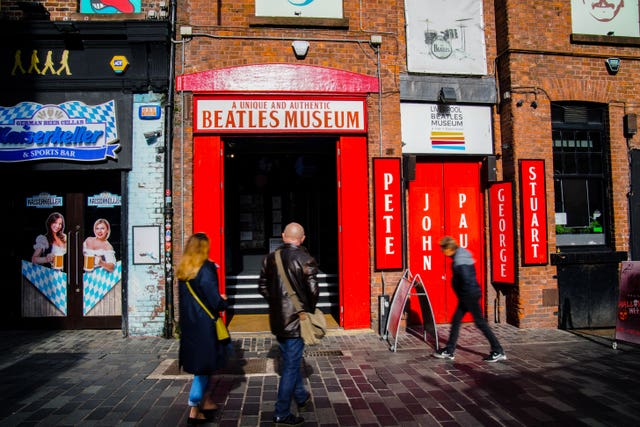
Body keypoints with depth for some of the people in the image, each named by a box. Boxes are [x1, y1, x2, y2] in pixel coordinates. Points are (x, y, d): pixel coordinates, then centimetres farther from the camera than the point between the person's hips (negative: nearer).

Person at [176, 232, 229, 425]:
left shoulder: (182, 270, 4)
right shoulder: (206, 269, -18)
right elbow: (216, 302, -21)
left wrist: (218, 299, 15)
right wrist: (224, 302, 1)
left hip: (188, 324, 7)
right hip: (204, 324, -7)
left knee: (202, 362, 20)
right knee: (204, 365, 4)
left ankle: (207, 401, 33)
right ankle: (194, 411, 8)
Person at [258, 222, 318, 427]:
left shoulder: (270, 258, 2)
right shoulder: (305, 259, -15)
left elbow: (262, 286, 7)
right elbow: (313, 290, -15)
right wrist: (310, 310, 2)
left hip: (277, 318, 6)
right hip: (296, 318, -6)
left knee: (290, 360, 23)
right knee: (291, 365, 4)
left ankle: (301, 396, 41)